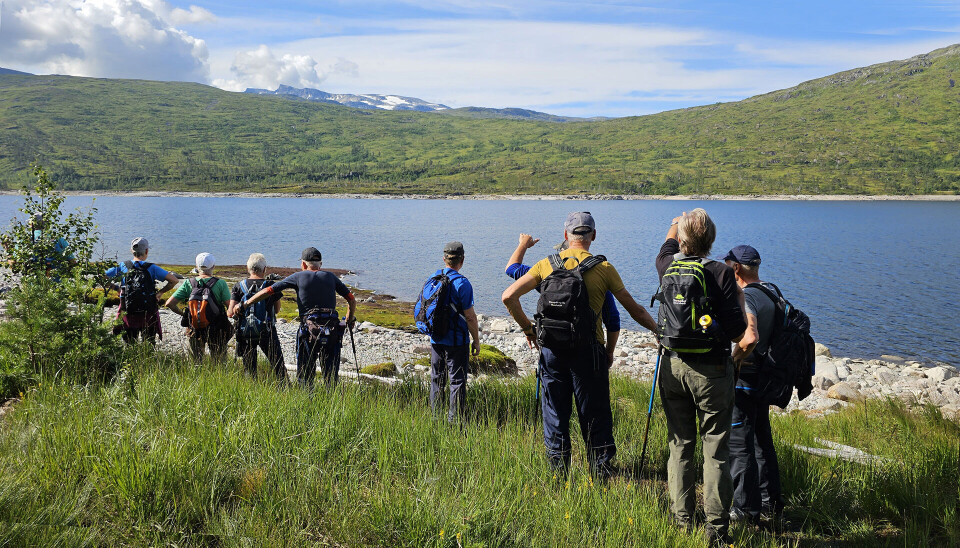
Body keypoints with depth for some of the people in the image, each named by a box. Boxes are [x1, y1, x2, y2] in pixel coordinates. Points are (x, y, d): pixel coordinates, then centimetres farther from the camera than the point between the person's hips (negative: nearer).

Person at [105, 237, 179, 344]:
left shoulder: (123, 267, -3)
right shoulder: (152, 268, -9)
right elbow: (174, 280, -13)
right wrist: (161, 292, 0)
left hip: (128, 314, 1)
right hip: (149, 315, -1)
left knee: (129, 345, 14)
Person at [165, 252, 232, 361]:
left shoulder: (188, 283, -3)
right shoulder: (220, 283, -10)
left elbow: (169, 303, -4)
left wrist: (182, 313, 11)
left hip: (195, 330, 2)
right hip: (217, 331, -2)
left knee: (196, 361, 17)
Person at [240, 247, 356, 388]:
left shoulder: (299, 277, 7)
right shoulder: (330, 277, 15)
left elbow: (268, 291, 4)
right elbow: (352, 300, 15)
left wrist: (244, 304, 12)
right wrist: (350, 321, 29)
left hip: (309, 329, -2)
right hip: (333, 329, 2)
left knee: (305, 372, 5)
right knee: (331, 374, 7)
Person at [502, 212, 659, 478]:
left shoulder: (546, 264, 3)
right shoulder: (603, 268, -2)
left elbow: (509, 297, -1)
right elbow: (633, 309, 4)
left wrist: (528, 328, 9)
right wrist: (658, 329, 19)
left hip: (551, 348, 2)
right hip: (587, 349, -2)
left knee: (555, 412, 12)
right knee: (594, 414, 9)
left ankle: (558, 472, 19)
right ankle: (601, 470, 14)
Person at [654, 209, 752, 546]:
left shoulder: (667, 266, -1)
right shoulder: (721, 273, -12)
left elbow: (668, 244, 27)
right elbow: (737, 332, -15)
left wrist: (678, 224, 45)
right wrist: (739, 298, 3)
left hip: (672, 366, 4)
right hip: (711, 370, -4)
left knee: (679, 444, 13)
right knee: (715, 448, 2)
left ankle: (681, 521, 18)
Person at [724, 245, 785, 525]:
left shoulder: (745, 297, -19)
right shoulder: (771, 291, 9)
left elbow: (750, 336, -33)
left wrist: (732, 361, -19)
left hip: (744, 379, -9)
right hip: (764, 376, 9)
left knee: (739, 444, -1)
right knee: (762, 440, 19)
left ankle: (746, 509, 5)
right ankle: (771, 501, 29)